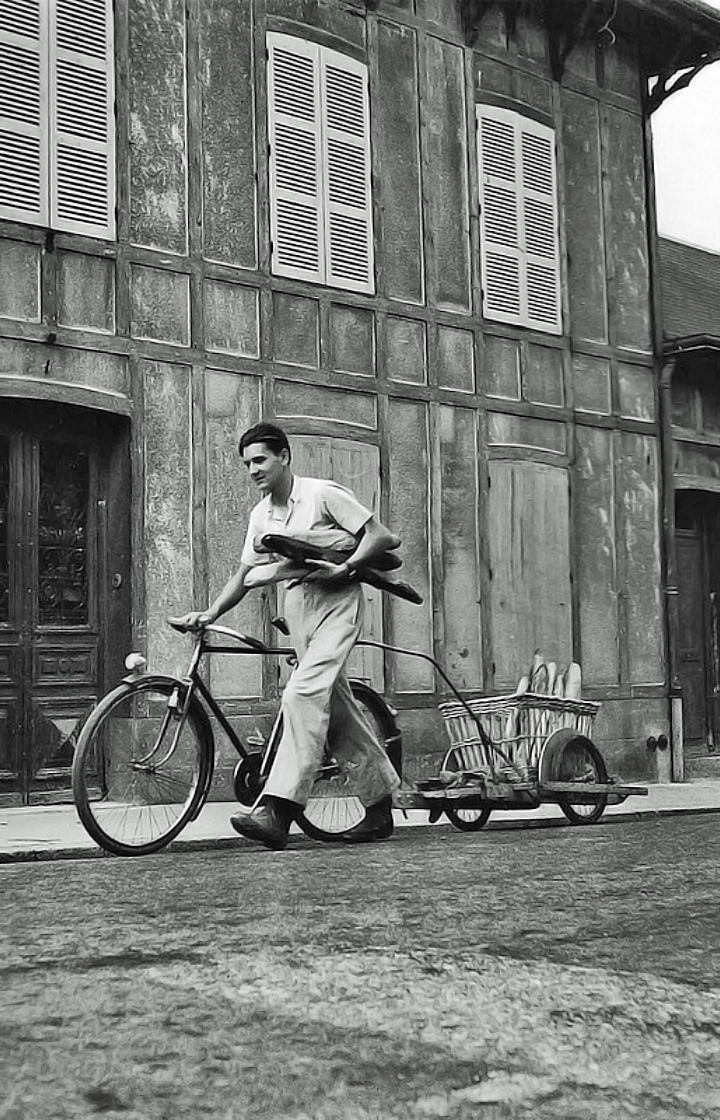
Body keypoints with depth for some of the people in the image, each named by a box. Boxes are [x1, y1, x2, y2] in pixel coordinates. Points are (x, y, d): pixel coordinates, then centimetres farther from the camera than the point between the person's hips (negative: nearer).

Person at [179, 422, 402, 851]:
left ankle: (278, 811, -28)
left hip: (337, 599, -7)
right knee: (338, 709, 7)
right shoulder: (261, 516, 13)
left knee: (304, 694, -22)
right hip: (298, 603, 7)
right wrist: (209, 614, 1)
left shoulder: (324, 494, -6)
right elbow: (245, 576, 15)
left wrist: (343, 569, -19)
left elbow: (380, 536, -8)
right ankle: (381, 810, 18)